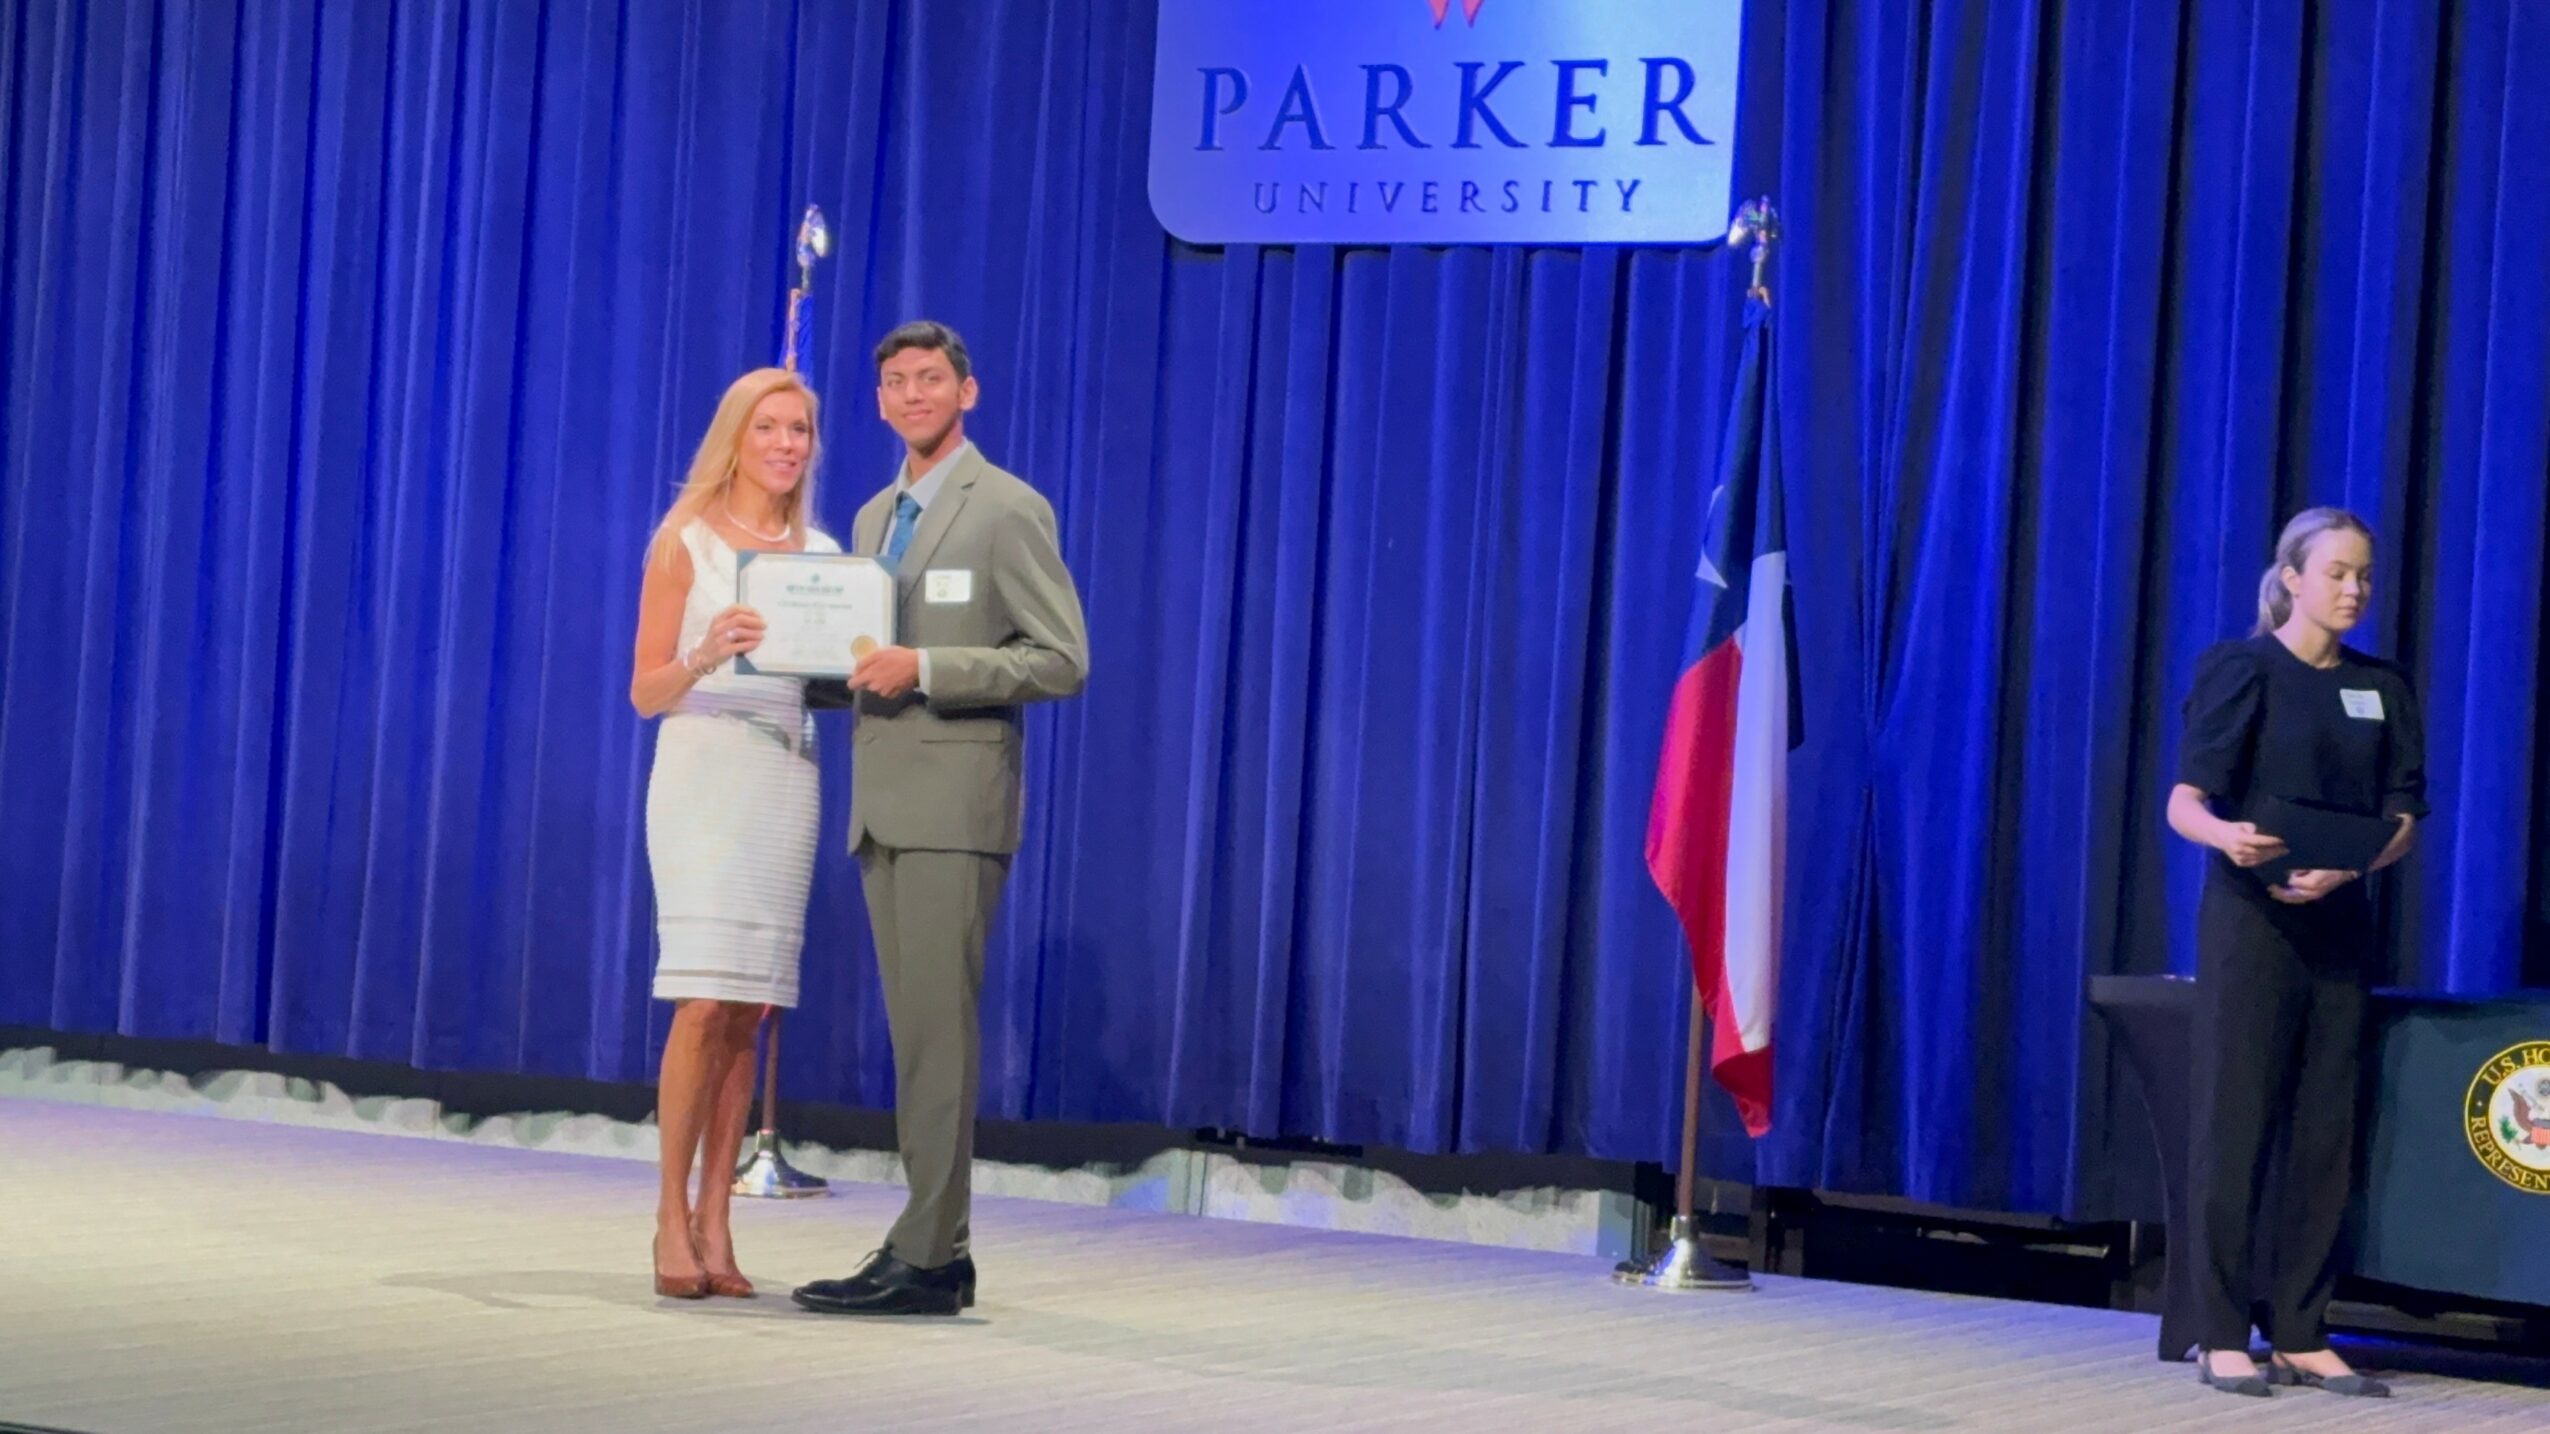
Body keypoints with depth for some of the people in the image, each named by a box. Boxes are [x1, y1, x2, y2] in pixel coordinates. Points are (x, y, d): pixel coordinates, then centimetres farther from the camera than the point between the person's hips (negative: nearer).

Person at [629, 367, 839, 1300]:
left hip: (787, 778, 4)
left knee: (746, 1011, 1)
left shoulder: (822, 554, 14)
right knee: (704, 1002, -12)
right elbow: (646, 692, -1)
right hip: (702, 771, -4)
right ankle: (672, 1215, -5)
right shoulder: (684, 542, 2)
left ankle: (714, 1223, 4)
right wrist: (707, 654, -20)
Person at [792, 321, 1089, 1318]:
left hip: (954, 805, -8)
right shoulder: (874, 517, 20)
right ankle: (939, 1248, 11)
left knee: (937, 1028, -11)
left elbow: (1060, 660, -10)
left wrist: (924, 669, -18)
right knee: (917, 1034, 8)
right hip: (881, 806, 8)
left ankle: (925, 1257, -10)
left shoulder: (1009, 510, -4)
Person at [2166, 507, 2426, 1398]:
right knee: (2238, 1124, -5)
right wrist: (2228, 835, -33)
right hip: (2251, 919, -5)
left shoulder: (2382, 689, 12)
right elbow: (2185, 803, -10)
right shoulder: (2242, 670, -3)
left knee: (2326, 1133, 4)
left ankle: (2302, 1335, 10)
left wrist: (2342, 870, -15)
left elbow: (2403, 822, 6)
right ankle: (2222, 1337, -2)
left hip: (2340, 924, 5)